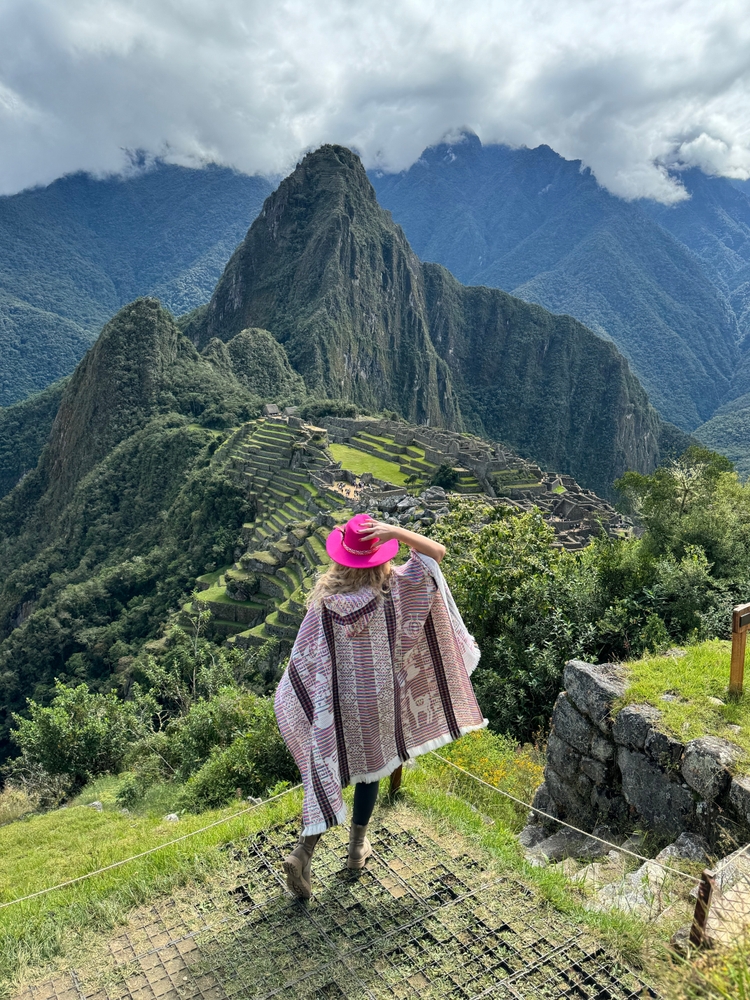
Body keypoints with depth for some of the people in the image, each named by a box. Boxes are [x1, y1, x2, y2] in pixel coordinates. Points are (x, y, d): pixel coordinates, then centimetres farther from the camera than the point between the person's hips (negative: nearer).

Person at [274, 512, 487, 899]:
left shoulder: (325, 598, -12)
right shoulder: (395, 589, -16)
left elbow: (304, 657, -7)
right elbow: (438, 551, -10)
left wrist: (289, 700, 7)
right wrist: (395, 531, -23)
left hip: (336, 700, 1)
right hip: (377, 698, 0)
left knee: (327, 772, 14)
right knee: (369, 768, 20)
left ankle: (303, 851, 5)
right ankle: (357, 847, 35)